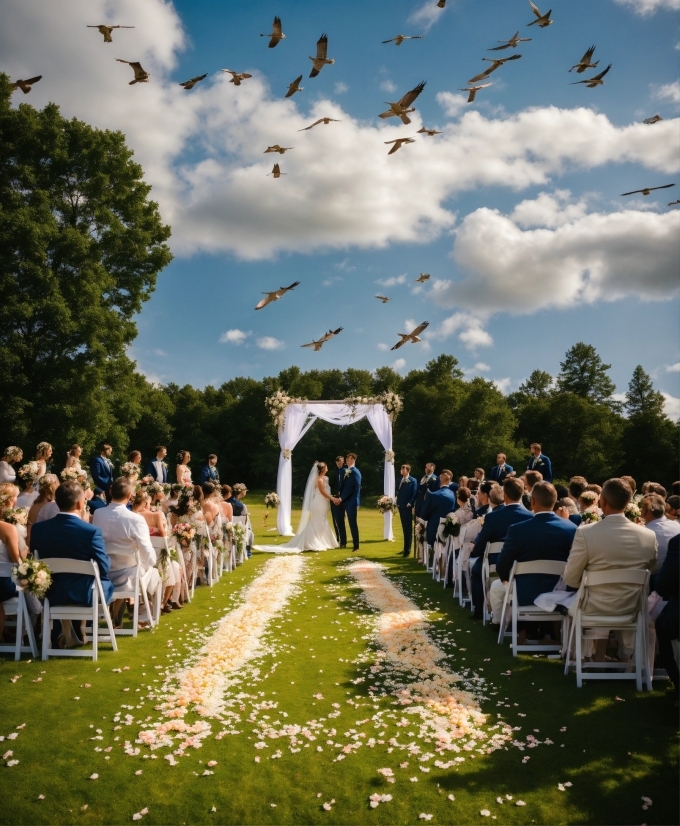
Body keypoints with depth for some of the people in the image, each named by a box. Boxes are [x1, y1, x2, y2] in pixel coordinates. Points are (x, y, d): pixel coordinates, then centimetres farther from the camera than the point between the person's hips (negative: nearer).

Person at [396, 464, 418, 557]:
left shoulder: (413, 480, -7)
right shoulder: (400, 480, 13)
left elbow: (415, 493, -11)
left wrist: (410, 504, -17)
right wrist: (398, 502, 6)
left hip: (408, 507, -7)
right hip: (401, 506, 7)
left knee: (408, 529, -2)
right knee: (404, 528, 13)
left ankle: (407, 549, 1)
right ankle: (406, 548, 21)